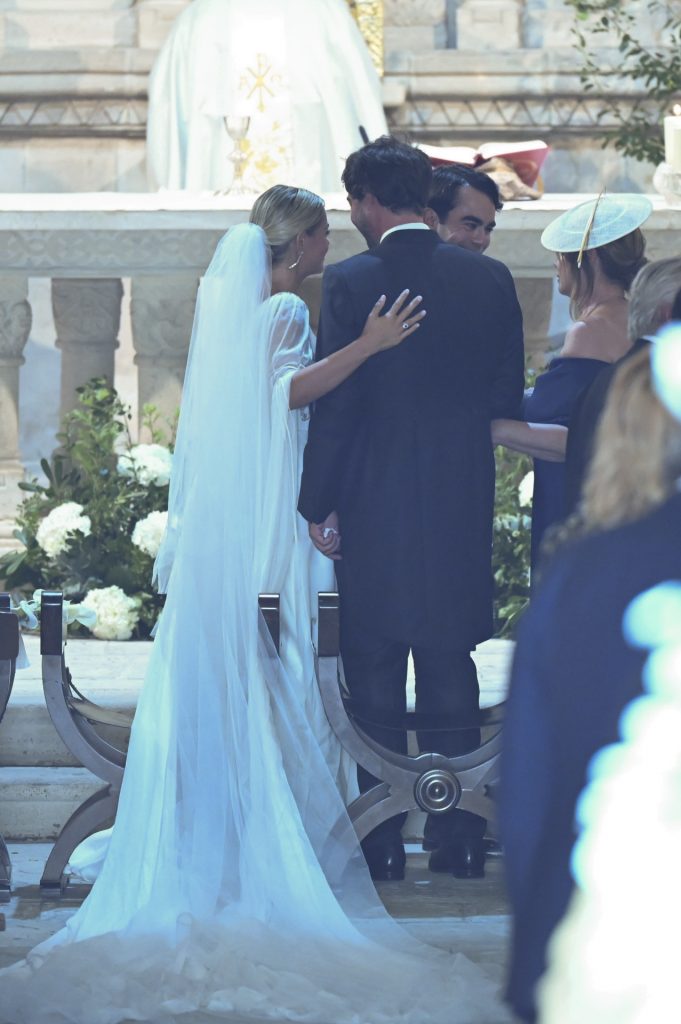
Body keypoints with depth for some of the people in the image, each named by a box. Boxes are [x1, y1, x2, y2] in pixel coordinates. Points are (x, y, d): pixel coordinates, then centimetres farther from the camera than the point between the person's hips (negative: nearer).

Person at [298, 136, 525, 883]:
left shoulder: (349, 282, -10)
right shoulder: (490, 280, 1)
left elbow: (333, 403, -10)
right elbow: (508, 394, 5)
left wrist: (318, 506, -4)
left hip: (374, 504, -3)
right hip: (462, 504, 4)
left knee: (374, 676, 4)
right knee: (451, 669, 11)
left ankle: (382, 843, 5)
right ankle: (459, 840, 13)